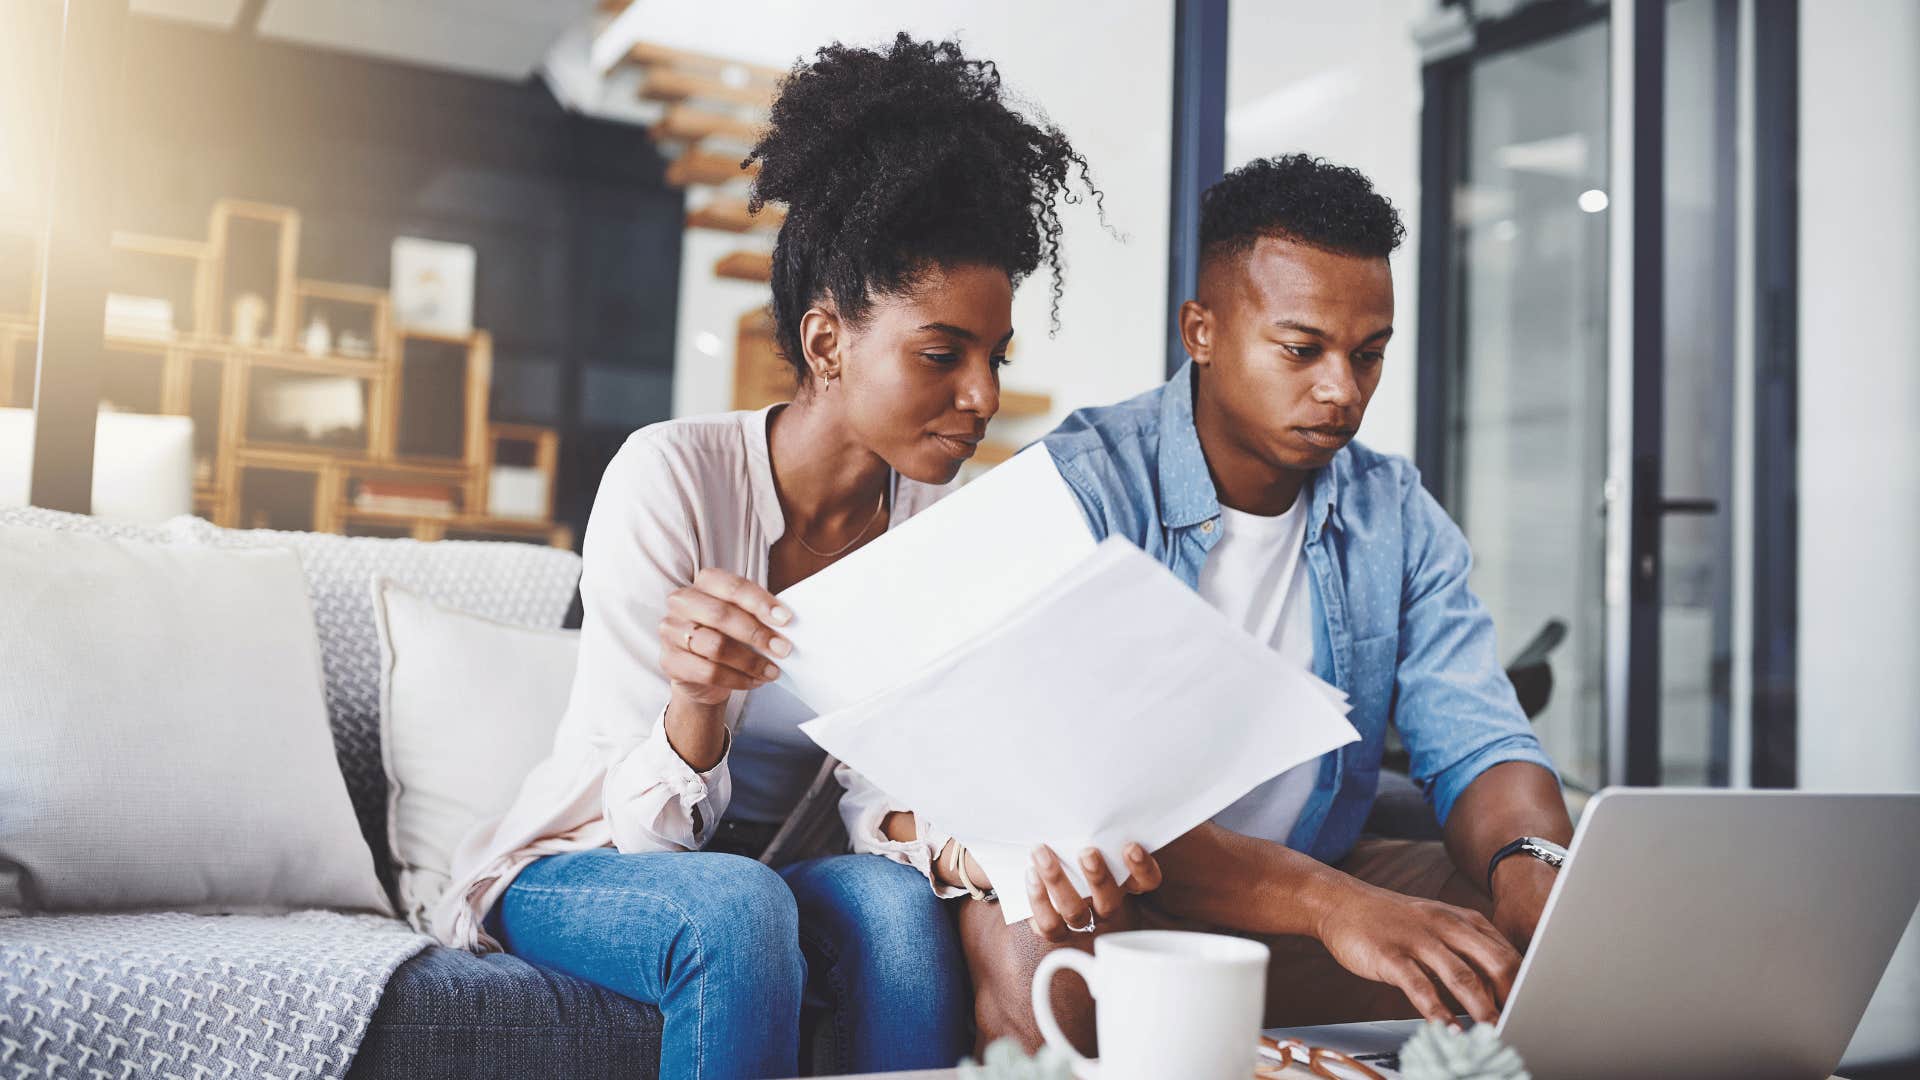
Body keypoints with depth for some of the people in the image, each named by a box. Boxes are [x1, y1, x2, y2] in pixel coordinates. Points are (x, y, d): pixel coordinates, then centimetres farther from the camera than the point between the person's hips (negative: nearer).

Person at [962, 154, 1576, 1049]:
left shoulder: (1397, 516, 6)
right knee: (1029, 931, -37)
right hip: (1116, 905, -4)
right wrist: (1330, 902, -40)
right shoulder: (1077, 493, -15)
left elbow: (1476, 743, -1)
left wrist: (1533, 869, -27)